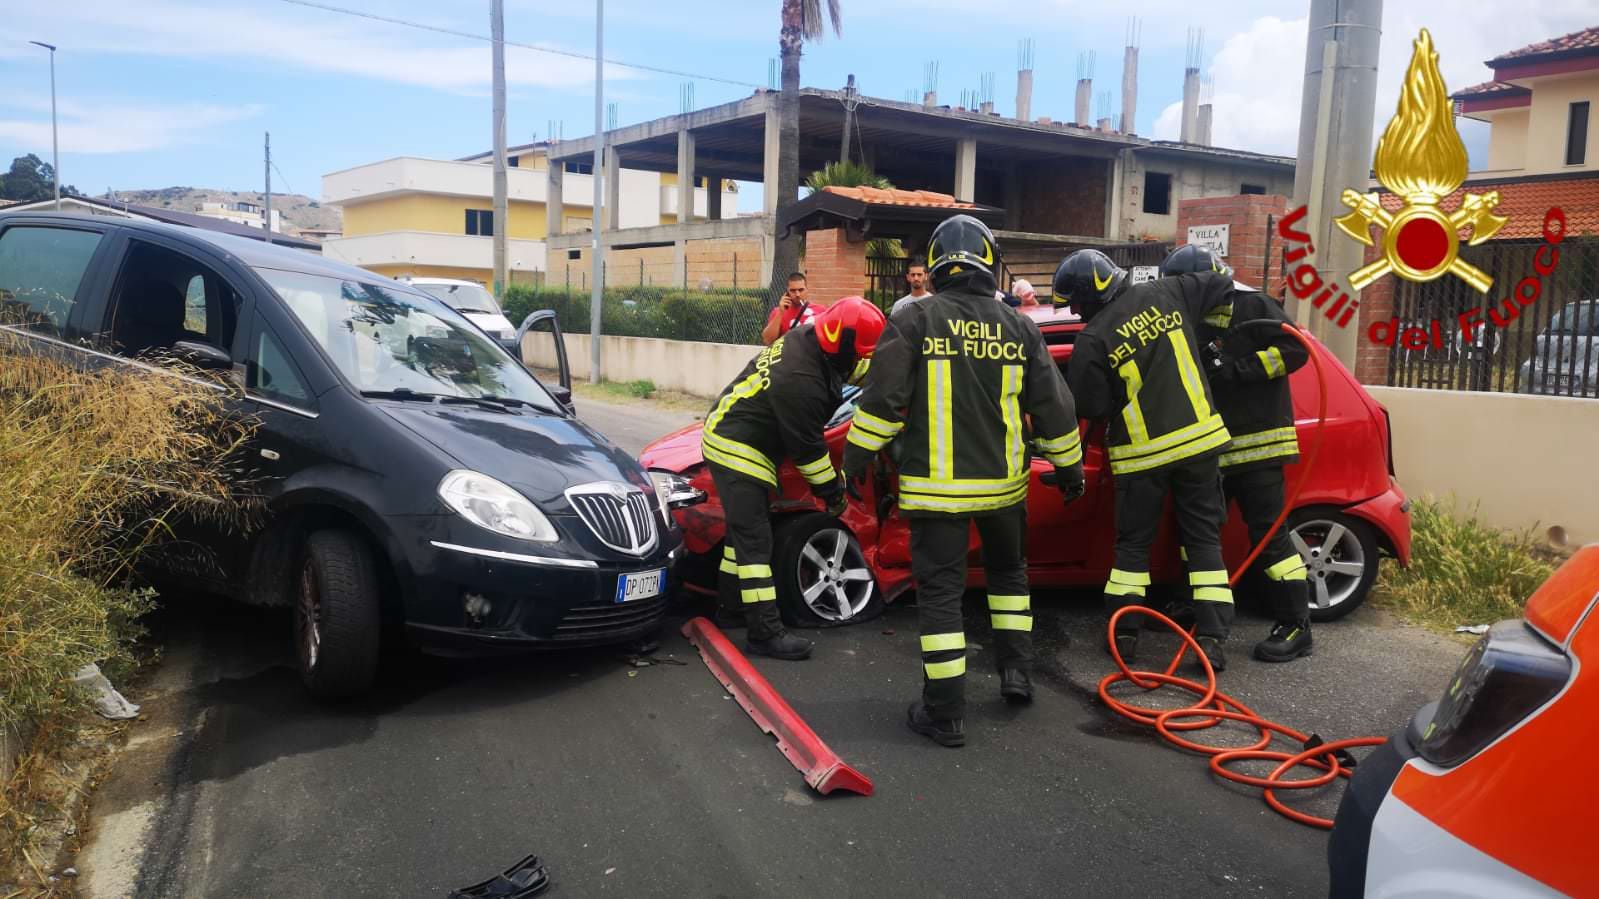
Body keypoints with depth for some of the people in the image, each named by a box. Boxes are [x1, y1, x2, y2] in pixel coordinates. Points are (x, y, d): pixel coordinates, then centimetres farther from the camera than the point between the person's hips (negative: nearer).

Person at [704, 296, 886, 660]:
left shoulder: (804, 338, -3)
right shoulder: (801, 383, -31)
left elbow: (851, 368, 19)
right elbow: (807, 447, -20)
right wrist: (832, 493, -8)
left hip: (727, 436, 11)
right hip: (738, 452, -11)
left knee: (744, 527, 21)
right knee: (754, 540, -11)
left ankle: (732, 600, 35)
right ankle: (766, 633, -10)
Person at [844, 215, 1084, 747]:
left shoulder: (915, 319, -7)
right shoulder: (1020, 327, 3)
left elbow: (883, 399, -11)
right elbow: (1052, 408, 8)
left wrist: (856, 458, 1)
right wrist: (1069, 467, 20)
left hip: (936, 485, -3)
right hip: (1003, 482, 3)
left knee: (940, 590, 2)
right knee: (1009, 571, 27)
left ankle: (945, 713, 5)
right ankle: (1015, 671, 26)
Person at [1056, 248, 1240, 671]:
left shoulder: (1092, 342, -14)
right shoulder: (1166, 293, -1)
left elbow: (1090, 407, -7)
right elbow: (1221, 286, 12)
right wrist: (1212, 318, 27)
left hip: (1141, 453, -3)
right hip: (1198, 438, 4)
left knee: (1133, 542, 13)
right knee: (1203, 538, 9)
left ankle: (1125, 634, 16)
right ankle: (1212, 638, 6)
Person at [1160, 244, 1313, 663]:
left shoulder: (1252, 307, -8)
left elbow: (1294, 349, -16)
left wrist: (1236, 368, -20)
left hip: (1257, 443, -8)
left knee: (1269, 533, -8)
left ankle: (1296, 626, -1)